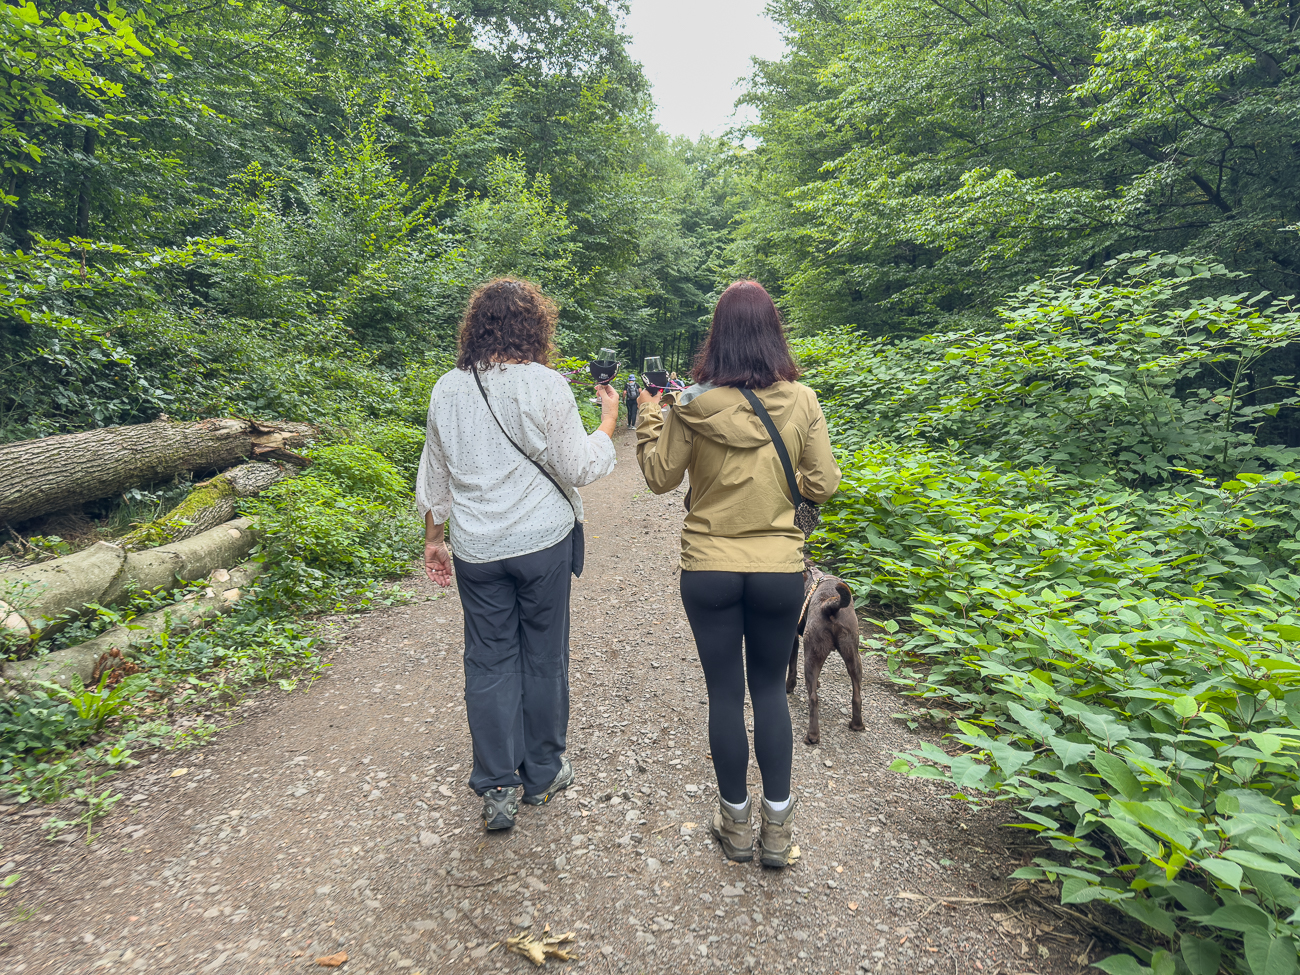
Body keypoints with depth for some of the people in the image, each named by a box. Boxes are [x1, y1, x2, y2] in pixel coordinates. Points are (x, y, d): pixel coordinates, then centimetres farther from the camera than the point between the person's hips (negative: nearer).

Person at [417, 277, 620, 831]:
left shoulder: (447, 390, 4)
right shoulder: (545, 385, -11)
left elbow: (434, 475, 11)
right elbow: (579, 469, -8)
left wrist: (433, 537, 21)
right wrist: (609, 418, 6)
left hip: (477, 549, 3)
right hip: (542, 542, -3)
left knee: (489, 661, 11)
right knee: (543, 657, 11)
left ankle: (496, 789, 15)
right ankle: (542, 774, 27)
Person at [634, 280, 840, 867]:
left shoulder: (693, 405, -10)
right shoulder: (801, 402, -8)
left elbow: (660, 478, 1)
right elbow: (823, 485, -2)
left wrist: (648, 417, 14)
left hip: (708, 570, -1)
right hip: (779, 570, 1)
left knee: (725, 694, 13)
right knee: (770, 690, 17)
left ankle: (736, 824, 28)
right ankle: (777, 826, 25)